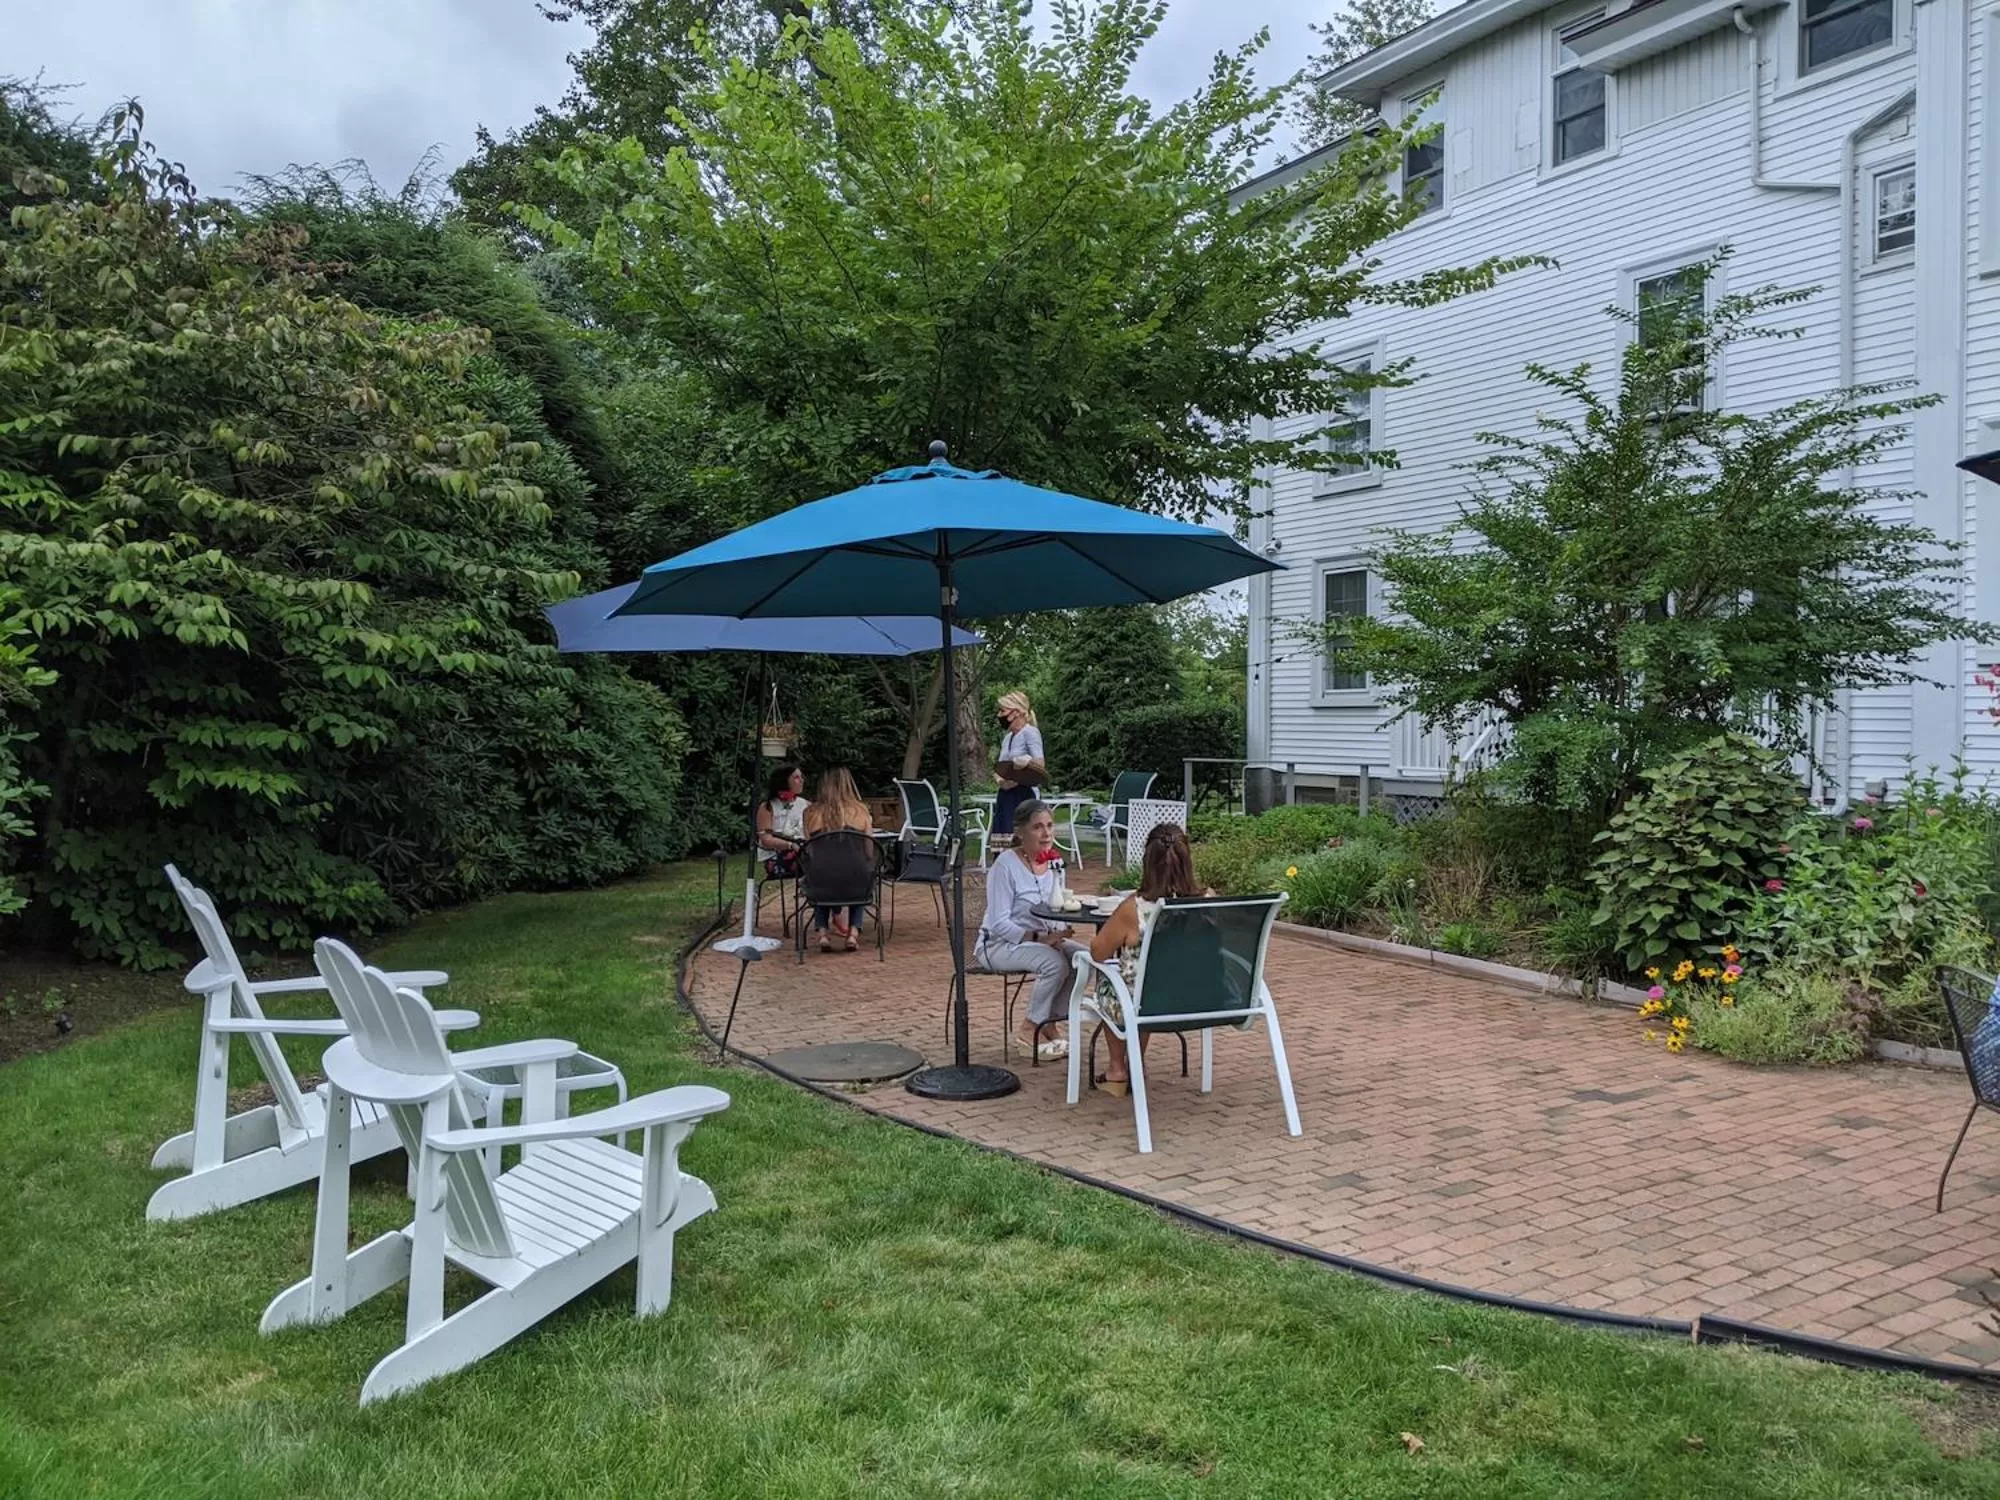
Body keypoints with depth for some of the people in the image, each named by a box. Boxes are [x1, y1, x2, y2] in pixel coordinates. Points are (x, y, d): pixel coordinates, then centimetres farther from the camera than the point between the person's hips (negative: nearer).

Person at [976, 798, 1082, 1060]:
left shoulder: (1052, 860, 2)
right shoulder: (1006, 864, -18)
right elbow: (999, 925, -20)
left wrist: (1058, 932, -16)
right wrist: (1038, 938, -31)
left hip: (1042, 939, 7)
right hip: (998, 944, -7)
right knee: (1055, 962, -31)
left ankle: (1050, 1023, 0)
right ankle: (1031, 1026, -7)